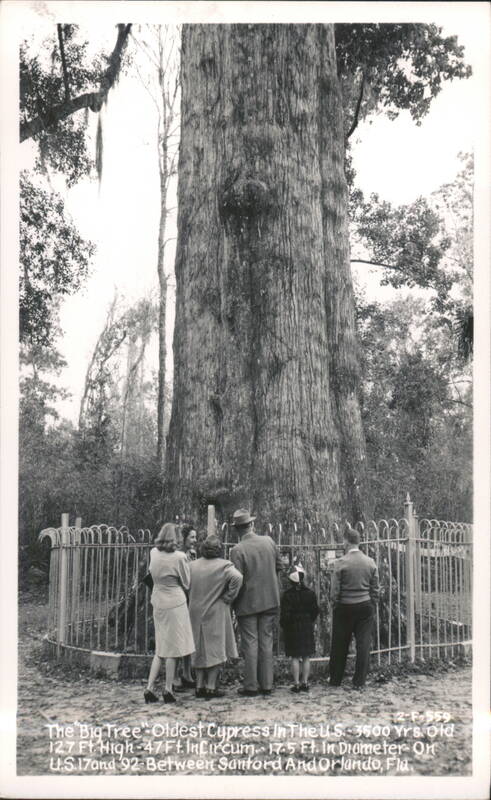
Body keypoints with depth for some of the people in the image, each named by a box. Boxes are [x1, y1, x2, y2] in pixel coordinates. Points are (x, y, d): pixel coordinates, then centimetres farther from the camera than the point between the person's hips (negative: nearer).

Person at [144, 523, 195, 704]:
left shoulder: (153, 553, 0)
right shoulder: (179, 557, -13)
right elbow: (187, 583, -3)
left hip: (158, 603, 5)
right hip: (175, 603, -5)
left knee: (160, 648, 14)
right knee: (173, 647, 5)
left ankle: (149, 688, 9)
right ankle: (168, 690, 10)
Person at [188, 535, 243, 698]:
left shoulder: (193, 565, 4)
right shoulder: (223, 565, -10)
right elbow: (237, 577, -26)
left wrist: (194, 601, 8)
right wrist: (228, 597, -15)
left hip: (196, 613, 5)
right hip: (215, 613, -4)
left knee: (200, 650, 13)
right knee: (215, 649, 3)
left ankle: (200, 686, 15)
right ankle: (211, 687, 2)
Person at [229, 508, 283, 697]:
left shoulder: (237, 550, -16)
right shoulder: (269, 541, -1)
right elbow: (279, 566, 7)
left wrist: (233, 603, -3)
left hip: (248, 603, -4)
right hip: (270, 600, 4)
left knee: (250, 644, 3)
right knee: (266, 642, 11)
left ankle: (251, 687, 8)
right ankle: (266, 685, 16)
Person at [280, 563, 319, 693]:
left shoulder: (287, 595, -10)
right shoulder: (310, 593, -1)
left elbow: (285, 614, -11)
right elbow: (315, 611, 4)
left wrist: (284, 626, 3)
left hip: (292, 628, -2)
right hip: (307, 628, 3)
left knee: (295, 657, 1)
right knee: (306, 657, 8)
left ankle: (296, 684, 2)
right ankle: (305, 682, 10)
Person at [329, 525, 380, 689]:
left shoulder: (341, 562, -11)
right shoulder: (371, 562, 0)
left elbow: (335, 590, -9)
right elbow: (375, 589, 4)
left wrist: (335, 604, 5)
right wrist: (372, 604, 15)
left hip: (344, 608, -2)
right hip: (365, 606, 2)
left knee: (340, 645, 10)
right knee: (363, 644, 7)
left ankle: (335, 680, 22)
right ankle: (359, 682, 9)